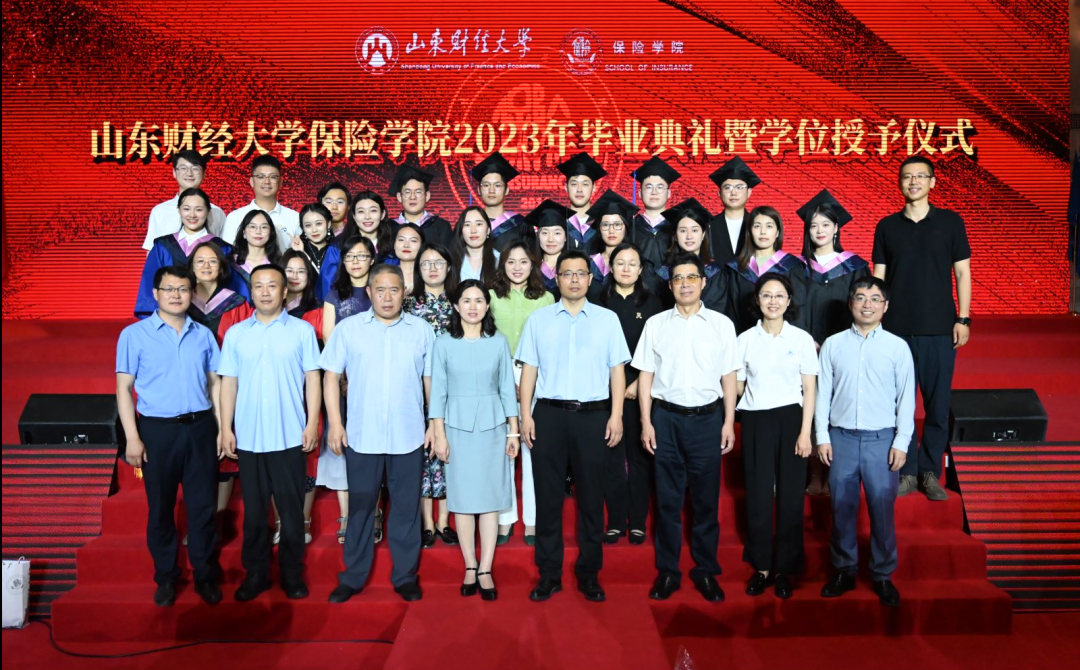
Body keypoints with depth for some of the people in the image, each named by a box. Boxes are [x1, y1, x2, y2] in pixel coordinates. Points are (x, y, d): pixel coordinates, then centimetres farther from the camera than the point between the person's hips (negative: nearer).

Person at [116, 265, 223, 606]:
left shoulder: (203, 335, 7)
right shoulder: (134, 335, -1)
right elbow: (124, 388, -2)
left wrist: (223, 428, 4)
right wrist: (132, 438, -9)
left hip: (200, 427, 2)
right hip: (158, 429, -2)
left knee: (203, 505, 6)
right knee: (161, 507, 9)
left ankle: (205, 575, 20)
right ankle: (166, 577, 25)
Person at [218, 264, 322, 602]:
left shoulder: (302, 331, 1)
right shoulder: (235, 333, 7)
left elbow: (312, 379, 0)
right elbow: (228, 383, 7)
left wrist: (312, 423, -7)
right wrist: (226, 428, 1)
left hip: (290, 437, -2)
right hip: (248, 437, 2)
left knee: (291, 509, 6)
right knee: (253, 510, 11)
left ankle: (292, 574, 20)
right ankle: (255, 574, 24)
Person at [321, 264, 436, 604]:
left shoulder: (422, 330, 4)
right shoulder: (348, 329, 2)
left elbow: (431, 380, 7)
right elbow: (331, 376, 4)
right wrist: (335, 423, -3)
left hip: (409, 437, 0)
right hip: (361, 436, 0)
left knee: (406, 509, 9)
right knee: (360, 508, 11)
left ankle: (406, 576, 23)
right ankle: (352, 577, 25)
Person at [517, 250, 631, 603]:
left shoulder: (608, 319, 6)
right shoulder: (538, 319, 6)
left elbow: (617, 370, 4)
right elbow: (529, 369, 6)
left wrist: (616, 416, -3)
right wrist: (526, 415, -1)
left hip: (592, 415, 0)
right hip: (549, 414, 0)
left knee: (591, 497, 7)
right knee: (548, 496, 6)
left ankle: (589, 574, 21)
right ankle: (549, 574, 18)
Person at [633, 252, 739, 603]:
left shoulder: (721, 324, 4)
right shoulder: (656, 324, 4)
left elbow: (728, 376, 6)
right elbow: (646, 375, 5)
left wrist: (729, 422, 1)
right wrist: (646, 422, 0)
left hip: (707, 417, 0)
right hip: (667, 417, 0)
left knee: (706, 500, 7)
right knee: (668, 499, 7)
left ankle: (706, 571, 21)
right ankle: (667, 571, 18)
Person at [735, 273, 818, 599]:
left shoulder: (802, 339, 1)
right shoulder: (745, 339, 3)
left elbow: (809, 390, 1)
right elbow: (737, 386, 9)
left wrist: (805, 432, -6)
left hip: (790, 419, -1)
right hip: (755, 421, 1)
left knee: (790, 496, 3)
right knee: (757, 496, 4)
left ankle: (784, 568, 18)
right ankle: (761, 567, 18)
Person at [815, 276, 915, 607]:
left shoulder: (897, 347, 1)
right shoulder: (833, 345, 3)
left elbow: (906, 398, 2)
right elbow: (822, 392, 5)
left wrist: (901, 443, -3)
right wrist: (822, 436, 1)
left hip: (882, 439, -1)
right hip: (841, 437, 1)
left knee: (882, 510, 4)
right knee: (842, 508, 8)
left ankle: (883, 575, 20)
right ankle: (843, 570, 23)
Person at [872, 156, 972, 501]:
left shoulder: (950, 222, 5)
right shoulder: (887, 226, 7)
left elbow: (963, 273, 5)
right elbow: (878, 277, 8)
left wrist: (963, 319, -2)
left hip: (940, 328, 0)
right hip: (896, 328, 1)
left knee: (938, 404, 3)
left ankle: (930, 472, 17)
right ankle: (906, 472, 15)